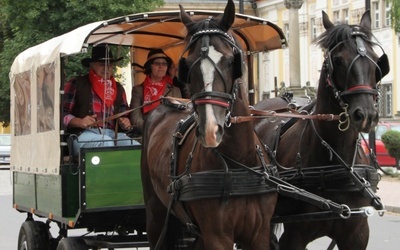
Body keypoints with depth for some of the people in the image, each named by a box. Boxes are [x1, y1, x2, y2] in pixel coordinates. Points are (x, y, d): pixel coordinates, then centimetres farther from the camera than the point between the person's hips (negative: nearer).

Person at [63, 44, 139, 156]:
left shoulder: (118, 88, 25)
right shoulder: (76, 84, 9)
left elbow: (124, 115, 28)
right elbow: (62, 114, 2)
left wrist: (125, 122, 3)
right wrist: (80, 122, -16)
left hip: (112, 134, 4)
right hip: (83, 134, -4)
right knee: (107, 143, -38)